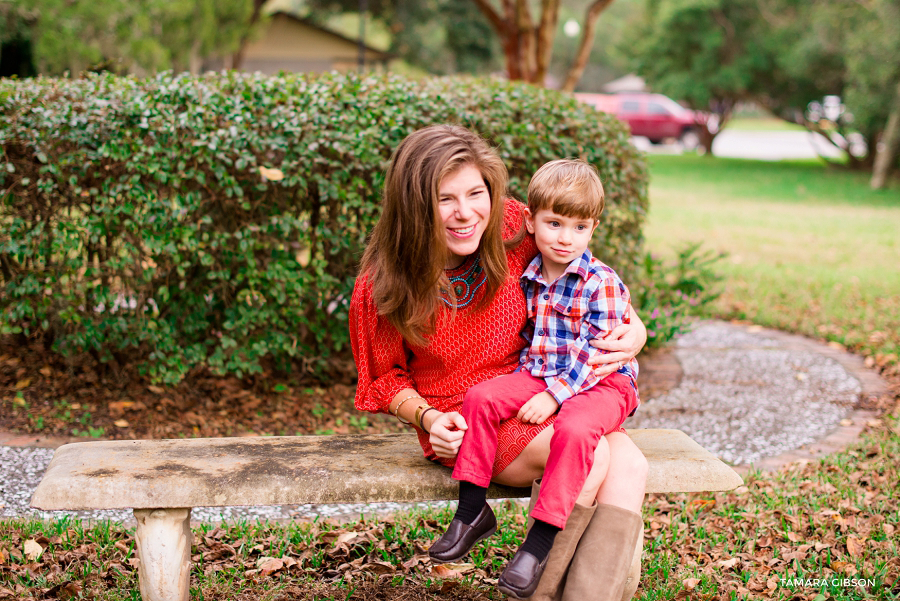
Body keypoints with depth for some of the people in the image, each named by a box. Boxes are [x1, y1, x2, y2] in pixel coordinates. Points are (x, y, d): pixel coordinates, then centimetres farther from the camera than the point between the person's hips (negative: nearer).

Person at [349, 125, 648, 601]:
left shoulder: (514, 233, -8)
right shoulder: (382, 289, -13)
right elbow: (388, 380, 3)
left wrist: (634, 328, -7)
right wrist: (428, 419, -16)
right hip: (461, 422, -3)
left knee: (628, 464, -24)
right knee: (588, 453, -28)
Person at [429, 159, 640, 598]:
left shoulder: (602, 283, -11)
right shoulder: (528, 278, 8)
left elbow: (594, 354, -17)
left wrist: (554, 395, -23)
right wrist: (523, 374, 5)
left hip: (600, 384, -6)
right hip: (537, 376, 6)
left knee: (574, 430, -35)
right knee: (481, 397, -14)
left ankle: (540, 541, -25)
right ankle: (472, 510, -6)